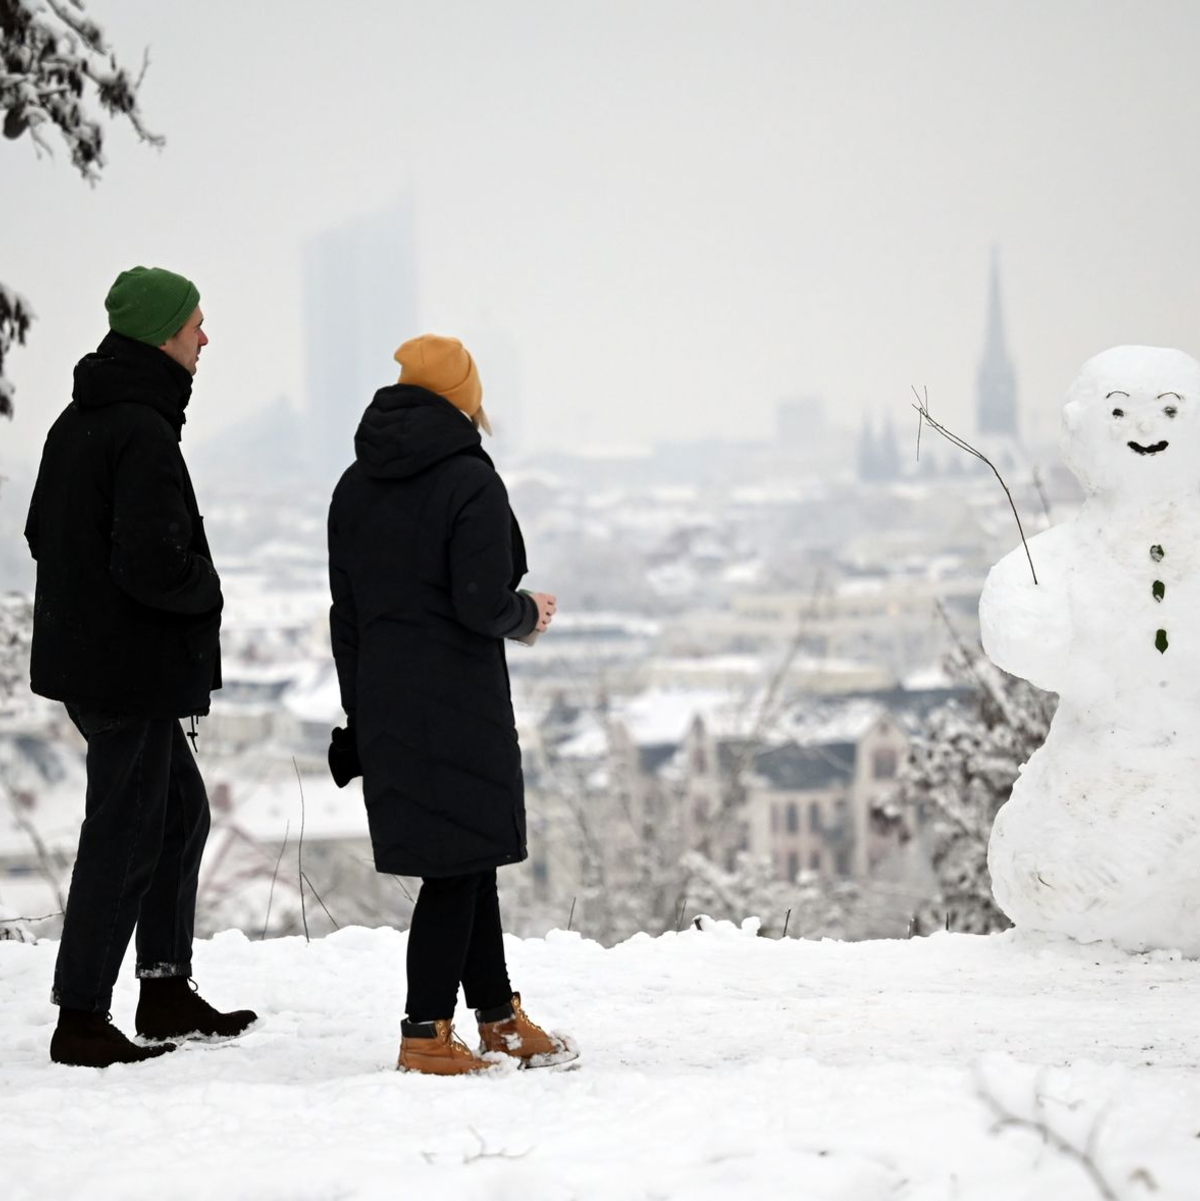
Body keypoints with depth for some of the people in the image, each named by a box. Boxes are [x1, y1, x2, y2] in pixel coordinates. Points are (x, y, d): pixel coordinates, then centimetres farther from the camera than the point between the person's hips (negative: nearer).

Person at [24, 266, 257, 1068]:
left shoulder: (77, 423, 9)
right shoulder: (144, 434, -21)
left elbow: (42, 532, 18)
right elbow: (153, 562, -28)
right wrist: (205, 590, -9)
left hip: (84, 655, 10)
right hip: (136, 667, -10)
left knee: (181, 808, 20)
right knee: (125, 835, -2)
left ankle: (167, 988, 25)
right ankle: (82, 1020, 3)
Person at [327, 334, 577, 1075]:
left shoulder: (356, 486, 9)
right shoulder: (470, 483, -13)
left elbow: (346, 614, 11)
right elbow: (483, 607, -18)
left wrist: (361, 718, 16)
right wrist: (530, 615, 4)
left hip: (384, 707, 7)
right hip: (458, 705, -7)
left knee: (468, 855, 17)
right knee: (458, 863, 0)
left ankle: (499, 1015, 26)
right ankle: (427, 1034, 2)